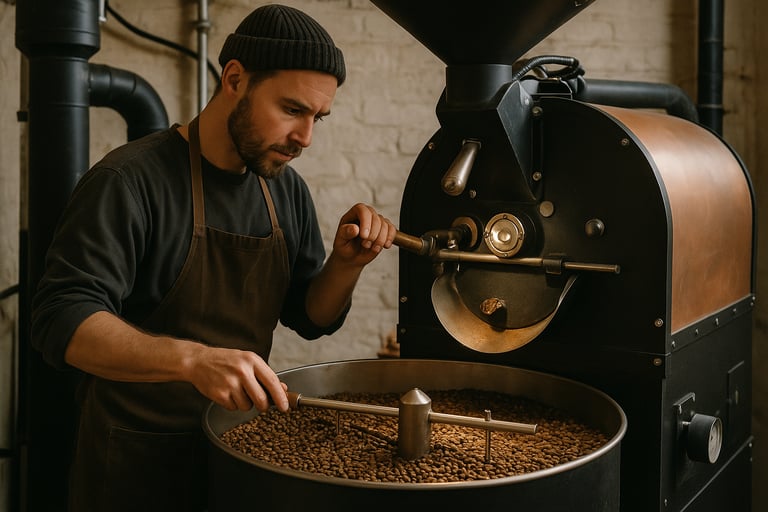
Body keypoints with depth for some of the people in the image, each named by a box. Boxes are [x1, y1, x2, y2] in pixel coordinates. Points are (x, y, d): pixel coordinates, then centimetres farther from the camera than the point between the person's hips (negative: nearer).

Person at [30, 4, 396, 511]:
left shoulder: (288, 189, 2)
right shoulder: (129, 181, -18)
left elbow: (311, 317, 8)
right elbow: (63, 319, -25)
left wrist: (346, 264, -13)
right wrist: (192, 359, -39)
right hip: (138, 465, -6)